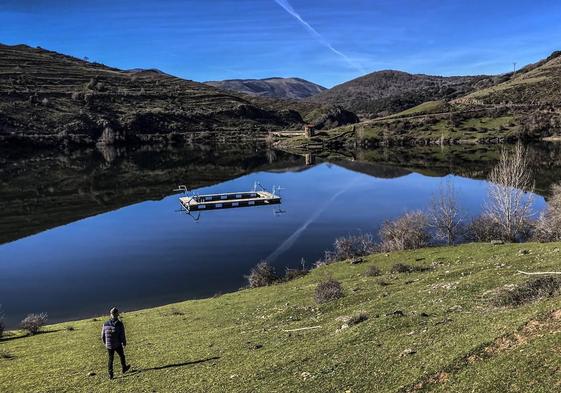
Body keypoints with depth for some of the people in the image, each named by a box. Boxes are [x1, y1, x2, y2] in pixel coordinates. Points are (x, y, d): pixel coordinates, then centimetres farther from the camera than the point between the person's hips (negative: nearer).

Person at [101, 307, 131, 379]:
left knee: (110, 359, 15)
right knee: (121, 356, 21)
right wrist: (124, 344, 0)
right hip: (118, 345, -3)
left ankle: (110, 374, 14)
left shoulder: (105, 324, -4)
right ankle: (124, 368, 39)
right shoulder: (119, 324, -17)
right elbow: (122, 335, -15)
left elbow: (103, 336, 6)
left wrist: (105, 343, 22)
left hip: (109, 345, 3)